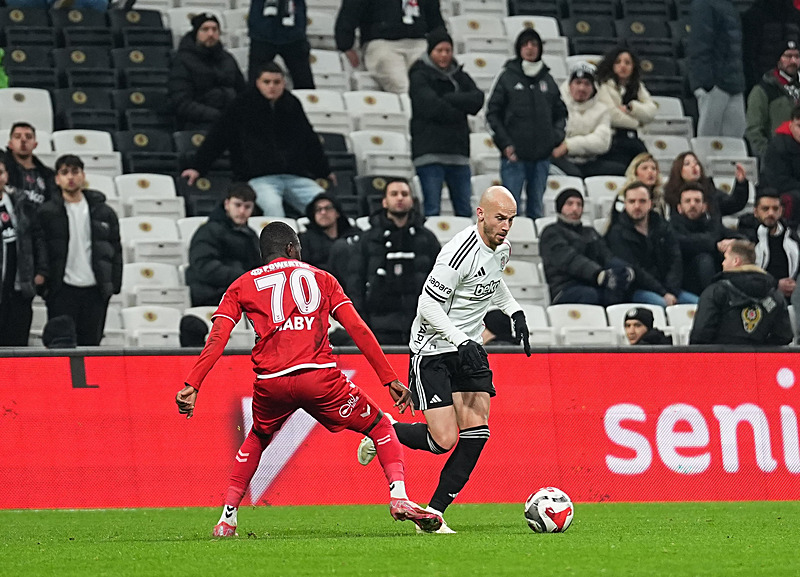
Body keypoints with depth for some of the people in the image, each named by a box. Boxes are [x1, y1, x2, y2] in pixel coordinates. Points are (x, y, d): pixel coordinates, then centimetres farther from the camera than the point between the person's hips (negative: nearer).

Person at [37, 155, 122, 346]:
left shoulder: (103, 212, 9)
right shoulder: (47, 213, 2)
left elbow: (116, 251, 12)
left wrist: (114, 285, 4)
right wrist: (42, 283, -6)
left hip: (95, 291, 2)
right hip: (62, 290, -2)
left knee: (91, 342, 5)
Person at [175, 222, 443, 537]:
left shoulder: (242, 286, 19)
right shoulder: (320, 278, 20)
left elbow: (217, 338, 5)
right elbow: (358, 330, 11)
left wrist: (192, 385, -1)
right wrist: (390, 379, 11)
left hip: (270, 382, 2)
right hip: (319, 375, -2)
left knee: (257, 439, 31)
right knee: (381, 427, 15)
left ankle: (227, 519, 24)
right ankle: (399, 497, -7)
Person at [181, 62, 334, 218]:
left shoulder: (293, 105, 15)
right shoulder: (243, 106, 4)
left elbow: (310, 140, 28)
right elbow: (217, 137, 7)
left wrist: (324, 171, 36)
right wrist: (197, 167, 3)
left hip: (295, 176, 4)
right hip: (259, 178, -4)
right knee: (272, 205, -36)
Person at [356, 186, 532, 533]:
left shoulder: (501, 249, 3)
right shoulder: (460, 253, -24)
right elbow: (428, 306, -21)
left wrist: (514, 312, 13)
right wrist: (462, 341, -28)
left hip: (469, 347, 8)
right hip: (433, 349, -8)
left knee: (476, 432, -8)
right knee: (443, 441, -13)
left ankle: (434, 513, 0)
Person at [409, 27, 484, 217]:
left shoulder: (459, 76, 16)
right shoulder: (419, 76, 0)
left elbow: (477, 100, -1)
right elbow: (432, 107, -15)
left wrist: (448, 99, -11)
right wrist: (459, 111, -4)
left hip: (458, 152, 5)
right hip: (429, 151, -5)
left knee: (465, 209, 6)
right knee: (432, 210, -8)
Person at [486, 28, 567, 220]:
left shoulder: (547, 79, 12)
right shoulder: (507, 77, 1)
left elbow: (560, 112, 20)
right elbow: (493, 112, 0)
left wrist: (557, 138, 3)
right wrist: (504, 143, -9)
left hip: (542, 155, 3)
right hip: (514, 155, -3)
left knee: (536, 209, 8)